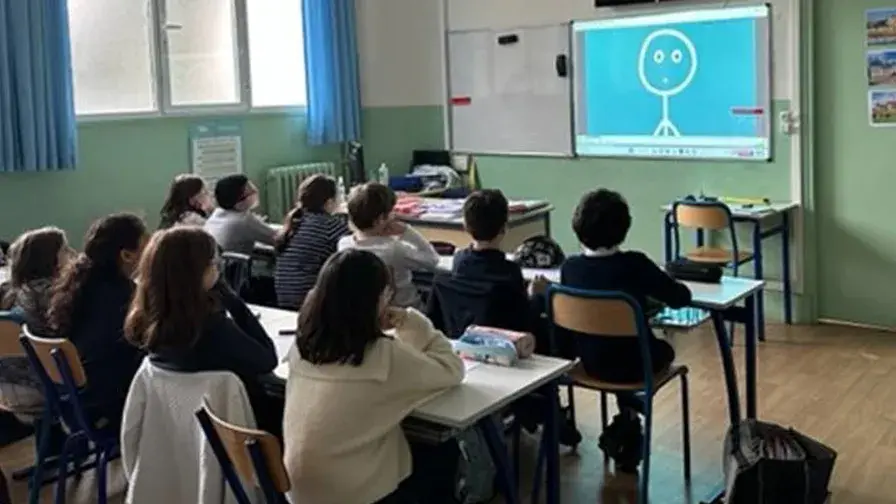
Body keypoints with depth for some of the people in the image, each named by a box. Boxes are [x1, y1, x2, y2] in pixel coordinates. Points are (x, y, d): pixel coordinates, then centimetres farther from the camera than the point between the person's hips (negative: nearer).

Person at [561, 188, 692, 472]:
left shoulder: (569, 267, -10)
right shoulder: (635, 264, -20)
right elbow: (681, 298, -11)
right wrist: (650, 288, 10)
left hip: (591, 362, 4)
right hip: (631, 364, -3)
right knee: (664, 351, 30)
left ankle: (625, 428, 33)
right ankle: (627, 421, 19)